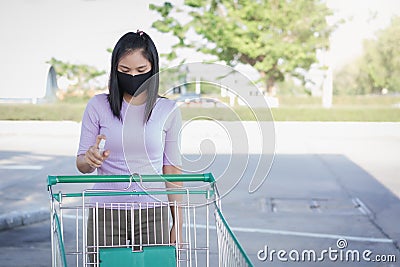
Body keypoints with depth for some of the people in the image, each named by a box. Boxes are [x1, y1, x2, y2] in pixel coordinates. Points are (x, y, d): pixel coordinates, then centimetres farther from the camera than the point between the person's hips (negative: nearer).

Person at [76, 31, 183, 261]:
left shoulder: (168, 110, 2)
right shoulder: (98, 106, 0)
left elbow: (172, 170, 6)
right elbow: (81, 165, 4)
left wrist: (178, 224, 5)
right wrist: (89, 159, -20)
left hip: (152, 214, 0)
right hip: (105, 214, 0)